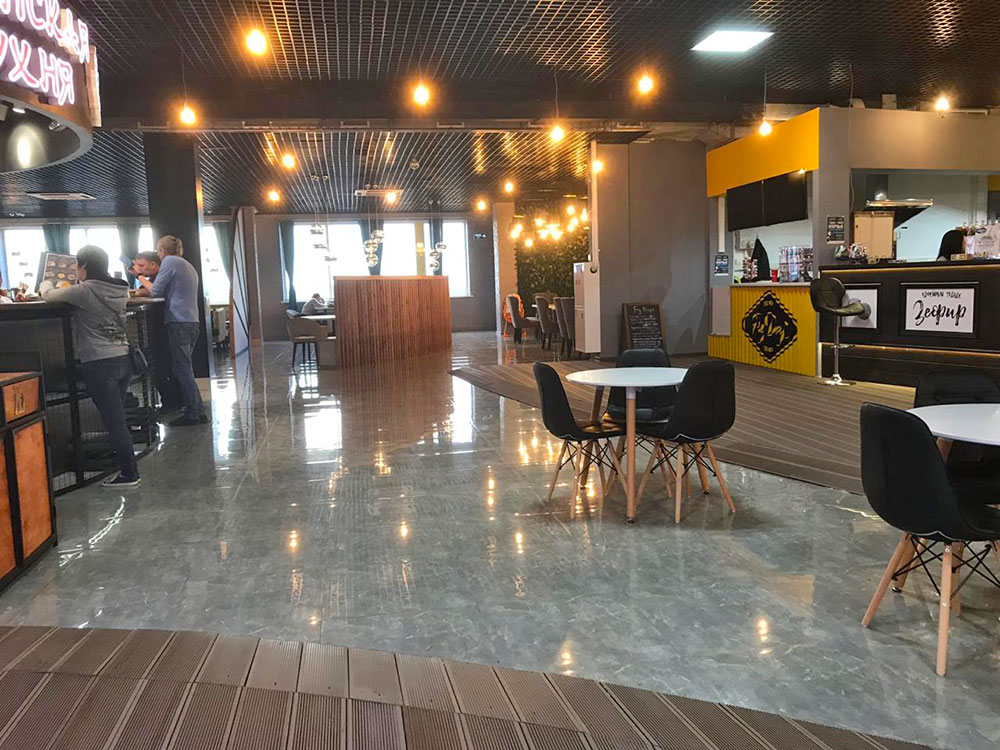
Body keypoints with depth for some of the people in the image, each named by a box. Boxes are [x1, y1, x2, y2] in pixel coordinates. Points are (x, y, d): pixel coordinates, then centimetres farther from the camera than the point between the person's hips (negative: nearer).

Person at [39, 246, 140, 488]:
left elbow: (48, 296, 3)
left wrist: (46, 285, 23)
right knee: (117, 419, 15)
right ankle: (126, 466, 21)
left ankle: (129, 474, 4)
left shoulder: (84, 291, -12)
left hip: (99, 365, -7)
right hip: (123, 359, 7)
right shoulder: (119, 289, 7)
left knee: (114, 421, -1)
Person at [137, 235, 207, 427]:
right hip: (192, 323, 9)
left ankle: (193, 415, -3)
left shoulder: (170, 262, -4)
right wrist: (145, 287, 22)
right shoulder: (188, 266, 24)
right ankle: (199, 413, 11)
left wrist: (142, 279, 9)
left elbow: (156, 291, -6)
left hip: (178, 323, -9)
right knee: (185, 369, 12)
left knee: (182, 370, -5)